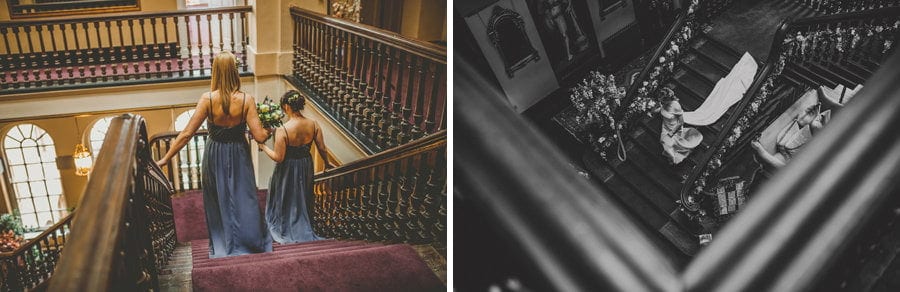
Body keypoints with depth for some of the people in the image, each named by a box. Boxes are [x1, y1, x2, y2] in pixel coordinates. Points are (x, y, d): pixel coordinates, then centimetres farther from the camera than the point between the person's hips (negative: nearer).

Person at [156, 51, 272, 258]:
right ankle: (249, 243, 23)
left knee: (218, 201, 18)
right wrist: (269, 130, 4)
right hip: (238, 156, -1)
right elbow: (259, 136, -19)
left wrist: (165, 159, -9)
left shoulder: (207, 99, -17)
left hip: (215, 156, 1)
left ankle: (223, 245, 31)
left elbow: (186, 134, -16)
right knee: (243, 200, 14)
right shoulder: (246, 100, -17)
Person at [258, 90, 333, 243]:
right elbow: (322, 149, -5)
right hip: (306, 166, 4)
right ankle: (304, 229, 38)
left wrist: (263, 147, -7)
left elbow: (278, 157, -22)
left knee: (286, 200, 19)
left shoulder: (282, 130, -26)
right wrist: (327, 163, 13)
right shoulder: (313, 125, -13)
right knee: (303, 198, 25)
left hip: (288, 169, -4)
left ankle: (285, 229, 34)